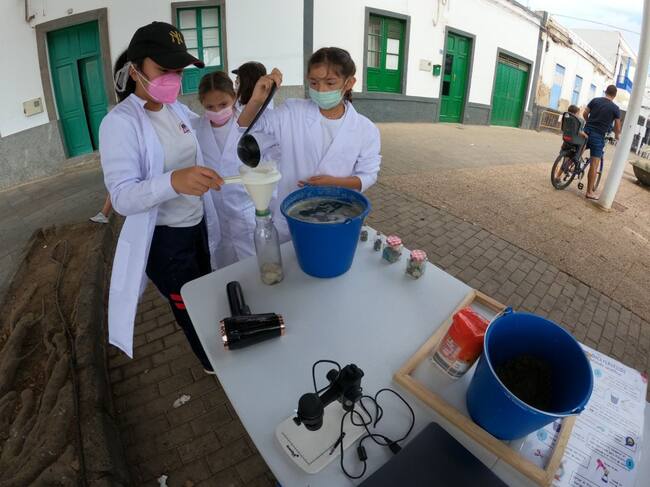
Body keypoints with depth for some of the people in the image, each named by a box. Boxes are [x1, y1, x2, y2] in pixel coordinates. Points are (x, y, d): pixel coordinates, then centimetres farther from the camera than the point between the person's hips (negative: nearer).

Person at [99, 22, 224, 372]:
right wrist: (173, 182, -45)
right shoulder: (120, 123, -20)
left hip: (196, 225, 7)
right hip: (163, 237, -7)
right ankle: (216, 365, 39)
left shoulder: (179, 110, 1)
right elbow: (122, 197, -27)